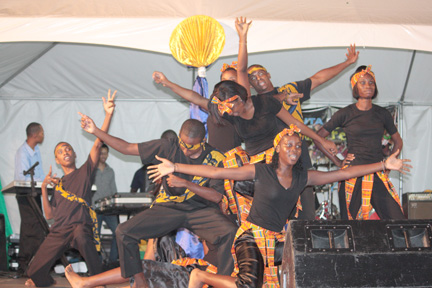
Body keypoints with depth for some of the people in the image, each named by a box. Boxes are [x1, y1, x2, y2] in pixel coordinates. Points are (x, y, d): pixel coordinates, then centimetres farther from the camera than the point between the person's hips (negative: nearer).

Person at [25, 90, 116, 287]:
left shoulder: (84, 172, 8)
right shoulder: (57, 183, 21)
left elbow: (97, 145, -6)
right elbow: (49, 214, 14)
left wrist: (108, 115, -17)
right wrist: (44, 189, 2)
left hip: (80, 225, -5)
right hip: (58, 231, 5)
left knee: (81, 235, -41)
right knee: (35, 271, 3)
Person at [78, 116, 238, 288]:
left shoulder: (215, 158, -5)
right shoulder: (168, 148, -2)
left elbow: (217, 196, -10)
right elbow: (127, 148, 1)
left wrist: (186, 184, -19)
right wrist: (96, 131, -4)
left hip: (201, 209, -2)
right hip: (168, 208, 2)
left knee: (230, 233, -32)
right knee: (123, 232, -17)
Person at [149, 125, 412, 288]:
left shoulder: (303, 177, 6)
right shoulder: (261, 171, -7)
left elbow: (344, 173, 8)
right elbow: (217, 172, -9)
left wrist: (384, 165, 5)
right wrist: (175, 167, -14)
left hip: (278, 239, 7)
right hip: (252, 236, -7)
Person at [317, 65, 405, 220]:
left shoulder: (382, 114, 10)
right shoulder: (345, 114, 1)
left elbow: (398, 142, 22)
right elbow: (318, 137, 4)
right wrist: (338, 162, 0)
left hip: (378, 177, 3)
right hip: (353, 176, -2)